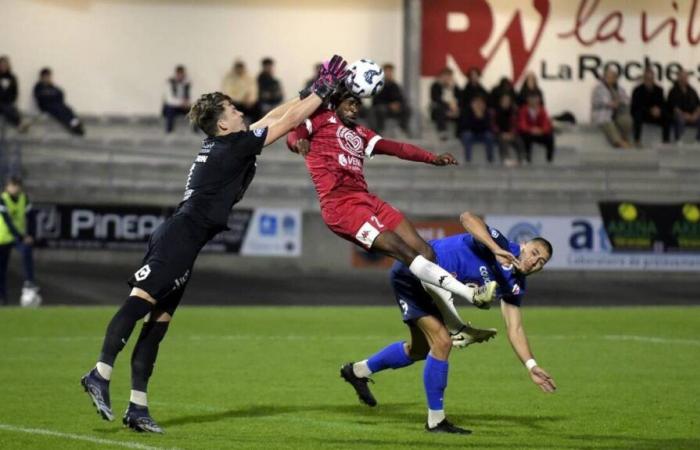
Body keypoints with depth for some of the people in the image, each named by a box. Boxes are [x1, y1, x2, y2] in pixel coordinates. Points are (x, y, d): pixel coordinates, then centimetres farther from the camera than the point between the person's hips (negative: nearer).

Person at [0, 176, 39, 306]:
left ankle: (29, 284, -31)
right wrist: (22, 237, -31)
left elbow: (30, 218, 3)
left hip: (20, 236, 2)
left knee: (27, 251, -28)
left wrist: (30, 236, -11)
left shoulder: (24, 198, -1)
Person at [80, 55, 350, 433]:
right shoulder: (234, 146, -5)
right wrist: (323, 92, 8)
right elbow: (287, 122, -1)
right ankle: (101, 374, -32)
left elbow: (274, 117, 29)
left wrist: (312, 94, 30)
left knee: (158, 320, 4)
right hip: (181, 236, -10)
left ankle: (137, 407, 1)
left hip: (179, 239, 10)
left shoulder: (218, 145, 19)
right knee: (142, 299, -20)